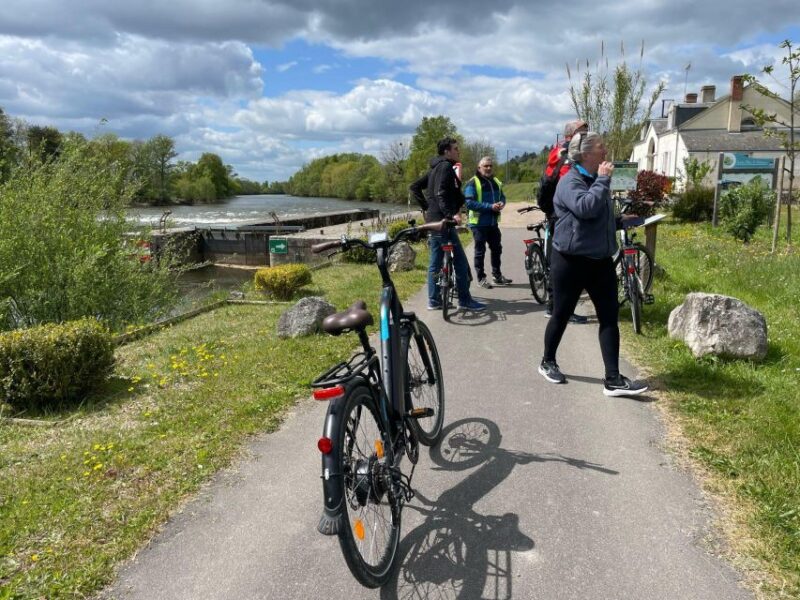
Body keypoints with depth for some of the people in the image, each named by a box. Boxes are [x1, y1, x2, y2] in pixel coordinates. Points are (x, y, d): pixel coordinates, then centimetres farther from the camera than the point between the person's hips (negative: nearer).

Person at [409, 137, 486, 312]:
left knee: (435, 262, 11)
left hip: (432, 220, 10)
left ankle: (434, 301, 14)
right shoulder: (446, 167, -10)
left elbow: (414, 187, 20)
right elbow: (441, 194, -23)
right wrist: (451, 214, -31)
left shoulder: (435, 168, 19)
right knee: (460, 261, -5)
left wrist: (426, 206, 17)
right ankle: (465, 300, -1)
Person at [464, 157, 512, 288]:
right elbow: (469, 203, -19)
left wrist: (502, 203, -5)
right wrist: (490, 206, -23)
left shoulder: (496, 182, 12)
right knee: (480, 251, 0)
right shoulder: (472, 183, -11)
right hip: (479, 223, -7)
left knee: (497, 249, 13)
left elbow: (502, 196, 20)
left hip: (493, 223, 7)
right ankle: (481, 278, 9)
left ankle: (497, 275, 26)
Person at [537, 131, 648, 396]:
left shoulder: (596, 180, 15)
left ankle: (613, 380, 2)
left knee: (610, 317, 0)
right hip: (571, 261, -8)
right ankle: (547, 362, 28)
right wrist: (603, 180, -22)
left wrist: (625, 221, 15)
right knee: (561, 315, 6)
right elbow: (586, 208, -32)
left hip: (600, 260, 8)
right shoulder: (570, 181, -13)